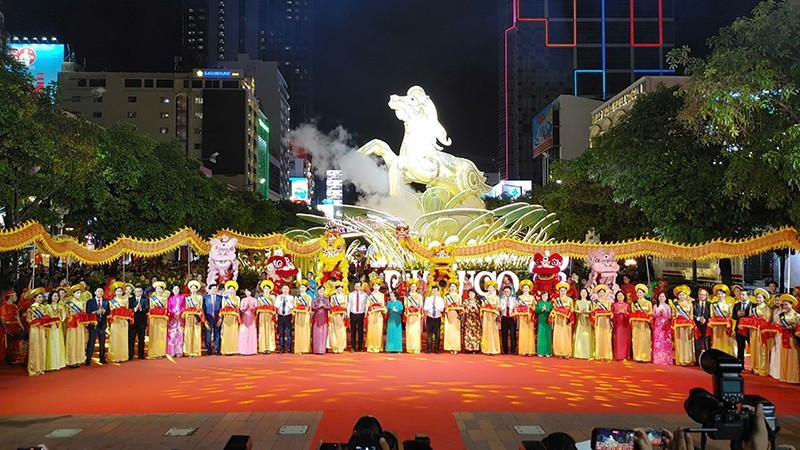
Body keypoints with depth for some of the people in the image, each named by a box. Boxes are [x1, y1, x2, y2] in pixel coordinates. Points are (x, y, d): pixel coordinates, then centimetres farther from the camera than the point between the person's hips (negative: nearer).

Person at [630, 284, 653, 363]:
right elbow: (632, 313, 13)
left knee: (645, 340, -7)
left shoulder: (648, 303, 9)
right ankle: (637, 357, -1)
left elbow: (650, 313, 6)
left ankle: (645, 357, -5)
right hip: (636, 324, 2)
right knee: (636, 340, -3)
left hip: (645, 324, -2)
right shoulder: (634, 302, 15)